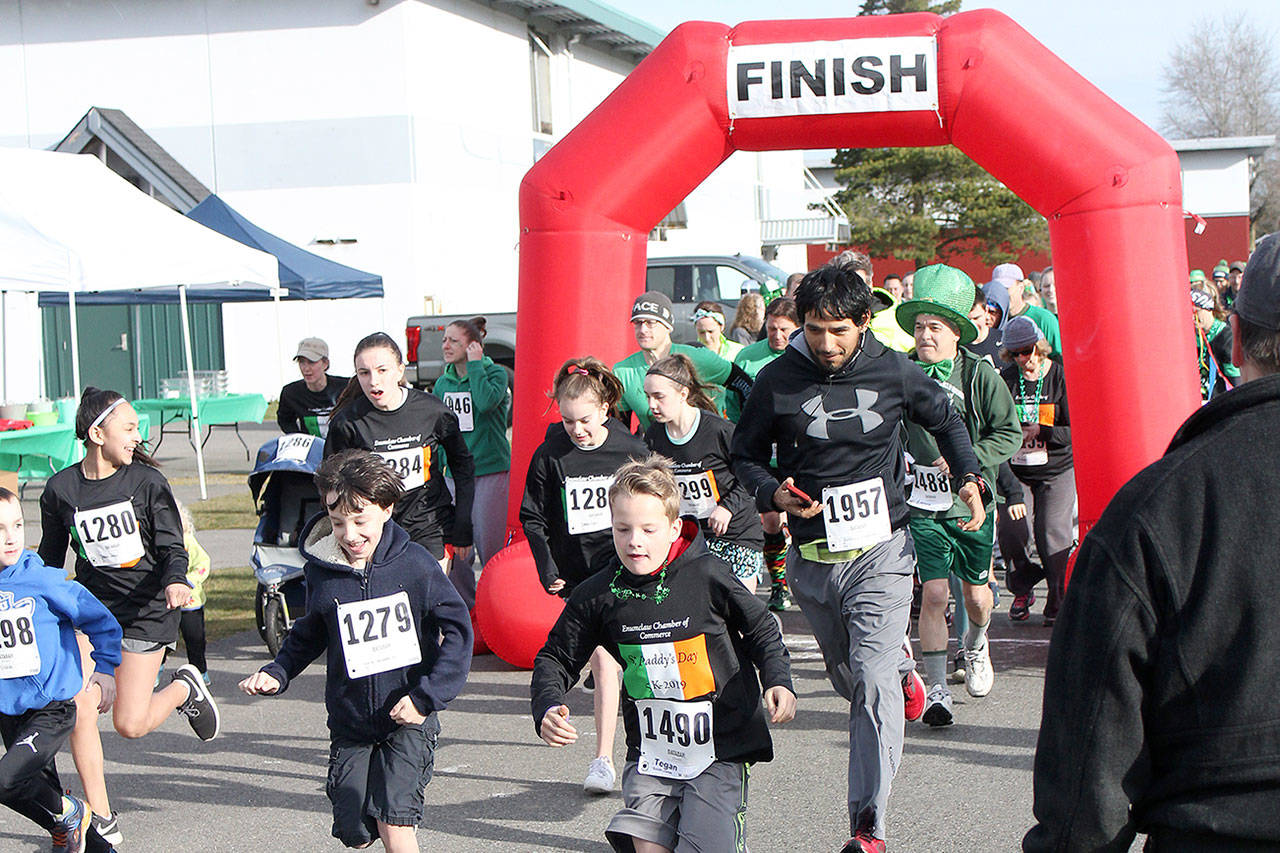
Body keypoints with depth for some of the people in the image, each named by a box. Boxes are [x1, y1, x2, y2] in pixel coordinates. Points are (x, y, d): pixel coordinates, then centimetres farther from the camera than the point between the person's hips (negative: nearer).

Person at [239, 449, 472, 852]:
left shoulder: (415, 564, -11)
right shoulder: (320, 570, -2)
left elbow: (457, 630, -7)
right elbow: (310, 634, 16)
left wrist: (426, 697, -12)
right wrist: (277, 674, 1)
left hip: (407, 718, -3)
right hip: (349, 723, 3)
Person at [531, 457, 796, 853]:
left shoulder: (707, 576, -9)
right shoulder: (598, 595, -2)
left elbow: (762, 631, 5)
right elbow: (555, 659, 9)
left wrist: (778, 682, -9)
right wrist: (547, 708, -8)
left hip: (720, 746, -3)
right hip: (650, 748, 3)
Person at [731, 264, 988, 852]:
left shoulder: (893, 372, -3)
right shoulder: (778, 381, -5)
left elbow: (945, 419, 17)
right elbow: (745, 455, 7)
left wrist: (969, 478, 4)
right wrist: (774, 495, -13)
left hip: (881, 554, -2)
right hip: (812, 560, 2)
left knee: (872, 685, -17)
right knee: (848, 680, 19)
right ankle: (902, 670, 56)